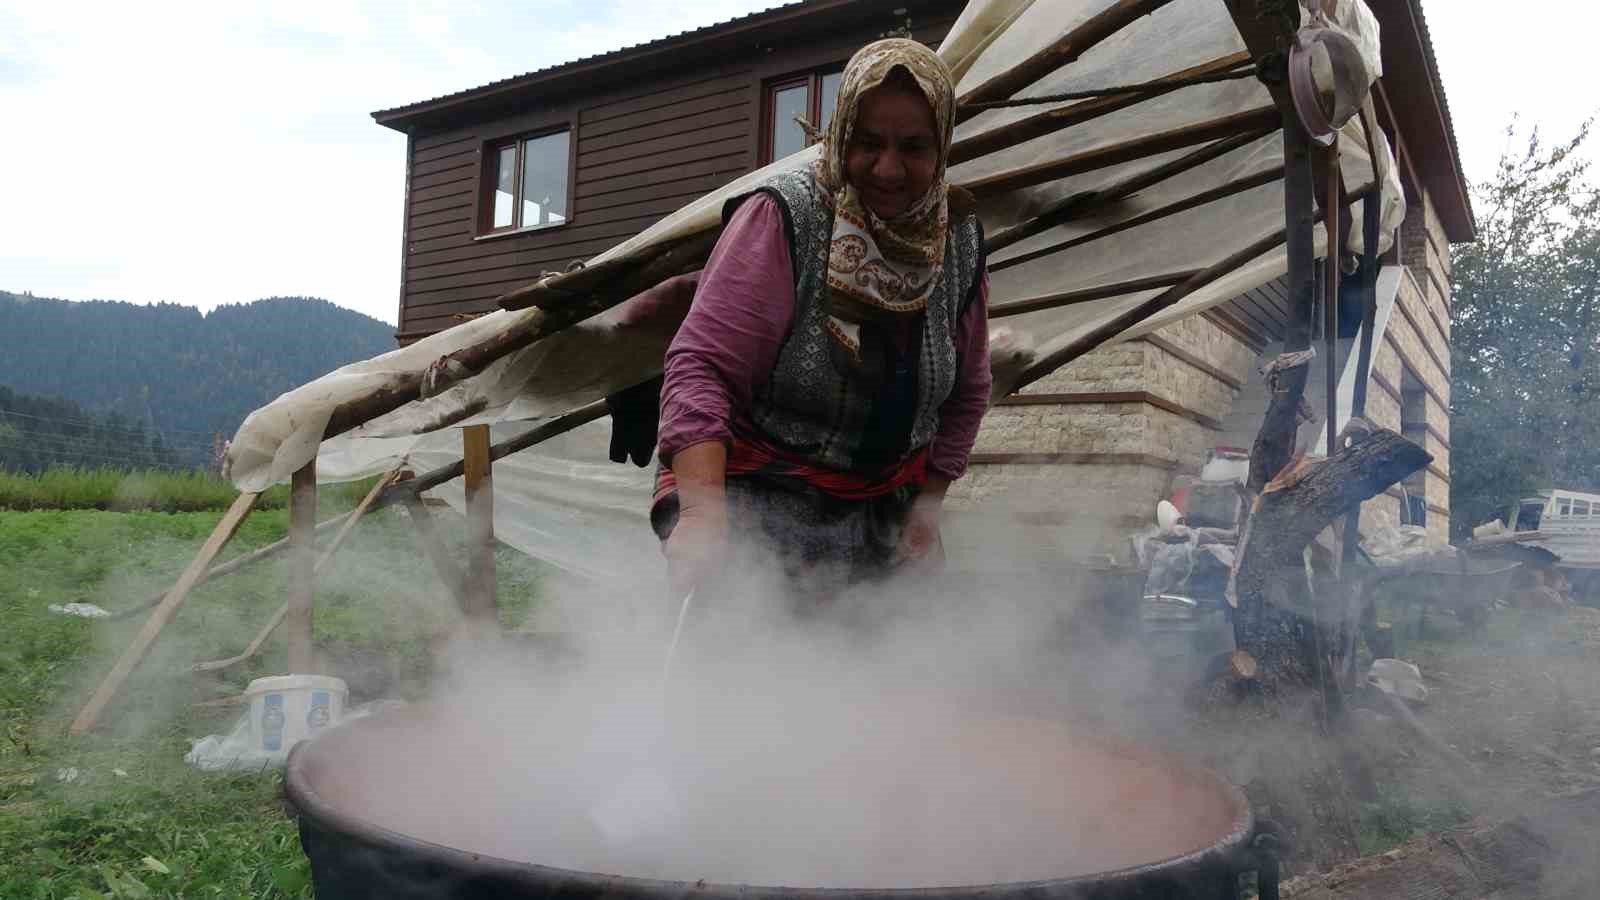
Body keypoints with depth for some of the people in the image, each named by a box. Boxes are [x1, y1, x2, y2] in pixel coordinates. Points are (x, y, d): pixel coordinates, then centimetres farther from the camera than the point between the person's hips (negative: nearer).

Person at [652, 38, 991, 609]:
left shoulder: (959, 243, 2)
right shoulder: (780, 217, -15)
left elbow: (967, 393, 13)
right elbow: (701, 364, -20)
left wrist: (926, 503, 5)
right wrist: (703, 511, -33)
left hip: (881, 510, 5)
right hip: (756, 500, -5)